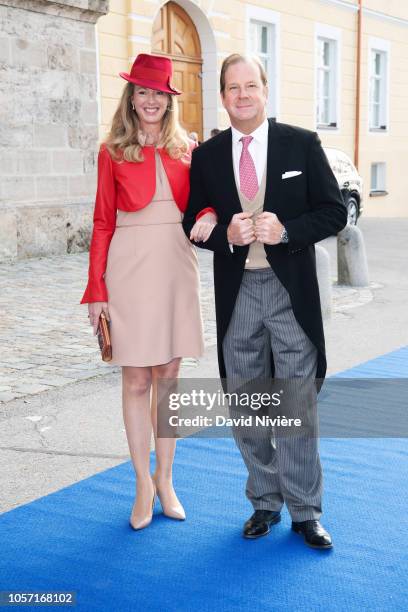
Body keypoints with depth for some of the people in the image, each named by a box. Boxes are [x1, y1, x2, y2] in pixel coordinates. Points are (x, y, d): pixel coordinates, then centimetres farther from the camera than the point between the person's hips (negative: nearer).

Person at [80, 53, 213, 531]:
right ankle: (143, 484, 18)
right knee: (136, 381, 4)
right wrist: (96, 290, -5)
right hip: (130, 268, -2)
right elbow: (103, 223, 1)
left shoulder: (186, 150, 9)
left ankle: (165, 478, 23)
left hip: (176, 267, 2)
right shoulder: (113, 153, 2)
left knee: (168, 375, 10)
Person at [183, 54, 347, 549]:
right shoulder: (206, 156, 5)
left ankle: (304, 511, 16)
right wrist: (225, 235, -13)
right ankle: (264, 502, 27)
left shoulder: (302, 144, 0)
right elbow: (194, 224, 8)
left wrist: (286, 230, -17)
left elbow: (334, 212, -1)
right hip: (236, 292, 3)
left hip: (291, 289, -2)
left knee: (297, 404, 2)